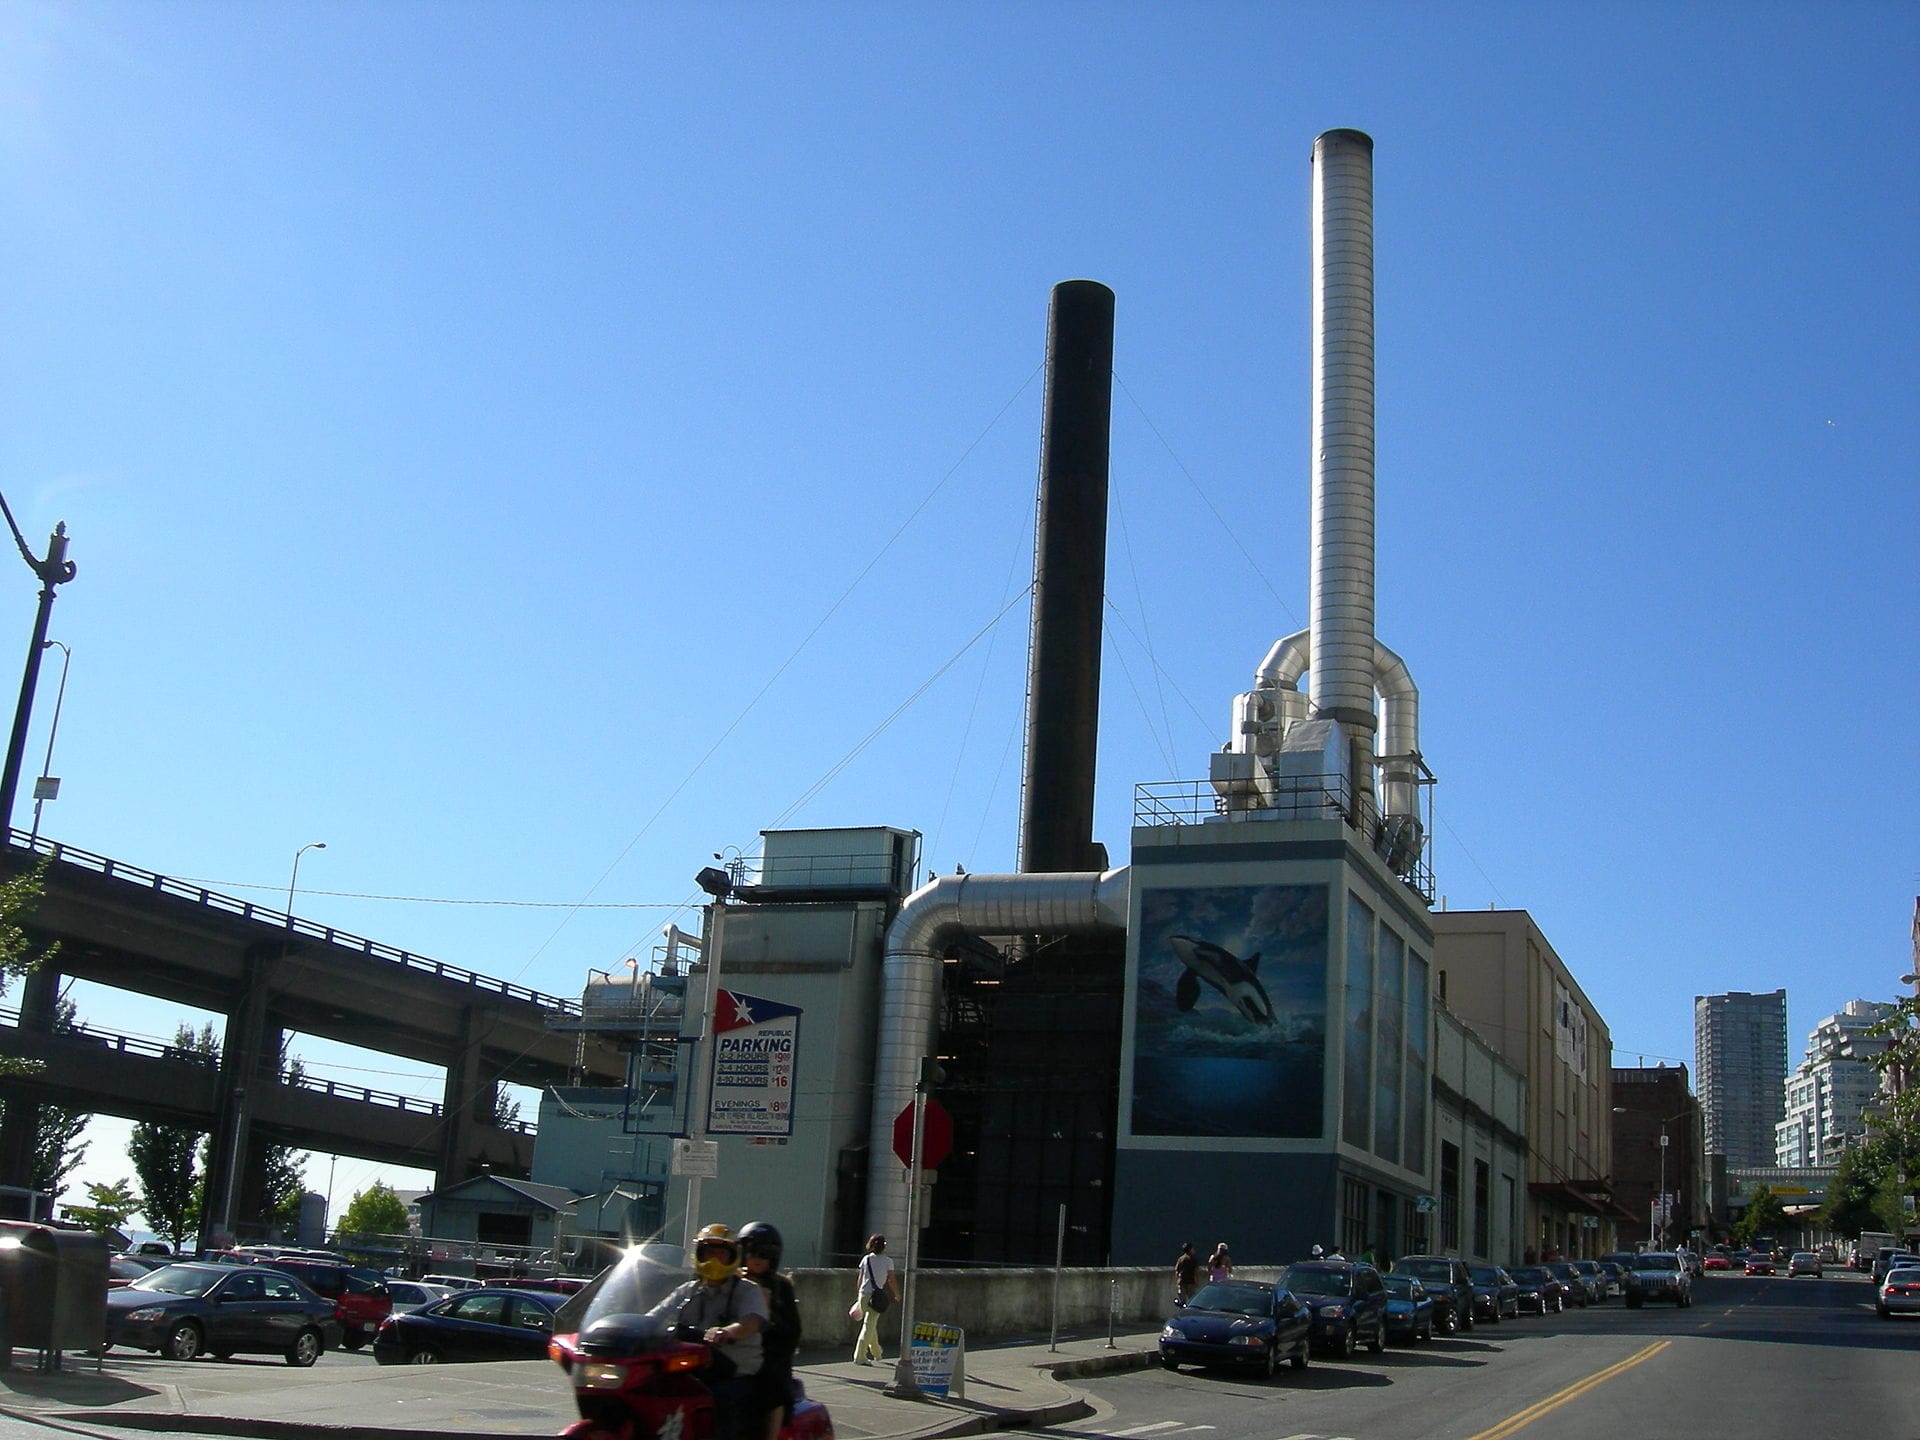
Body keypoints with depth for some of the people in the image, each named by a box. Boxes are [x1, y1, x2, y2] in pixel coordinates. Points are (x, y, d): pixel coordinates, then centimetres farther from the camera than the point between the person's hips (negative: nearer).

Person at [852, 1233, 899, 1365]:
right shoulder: (887, 1262, -3)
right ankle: (860, 1356, -9)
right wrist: (897, 1295, 14)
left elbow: (860, 1278, 8)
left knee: (871, 1324, 20)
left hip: (863, 1294, 4)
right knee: (869, 1325, -3)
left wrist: (858, 1293, 18)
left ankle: (877, 1352, 34)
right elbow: (892, 1281, 0)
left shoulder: (866, 1259, 6)